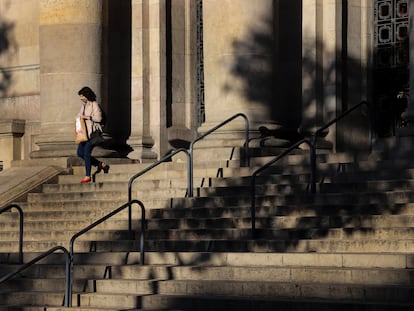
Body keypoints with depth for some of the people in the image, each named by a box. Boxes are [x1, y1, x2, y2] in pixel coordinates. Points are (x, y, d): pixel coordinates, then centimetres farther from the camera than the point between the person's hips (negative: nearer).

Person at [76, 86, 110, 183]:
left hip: (92, 132, -9)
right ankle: (101, 165, 18)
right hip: (84, 132, 9)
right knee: (80, 153, 5)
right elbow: (80, 115, 28)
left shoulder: (94, 105, -10)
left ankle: (88, 176, -5)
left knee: (86, 153, -12)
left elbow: (98, 117, -19)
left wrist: (85, 117, -18)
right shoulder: (83, 105, 15)